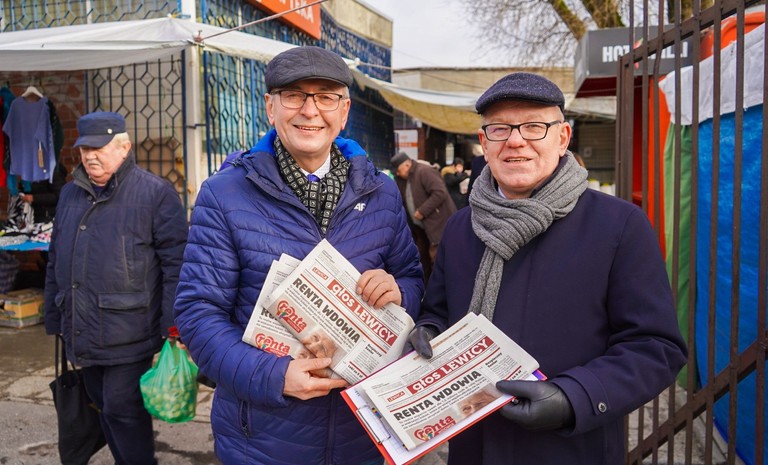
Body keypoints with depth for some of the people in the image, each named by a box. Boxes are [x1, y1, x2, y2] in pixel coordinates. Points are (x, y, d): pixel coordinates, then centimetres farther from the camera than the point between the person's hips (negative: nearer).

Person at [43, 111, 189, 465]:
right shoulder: (70, 194, 12)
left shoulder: (155, 193, -10)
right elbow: (56, 261, 19)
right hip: (83, 333, 7)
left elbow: (176, 263, -12)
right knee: (105, 407, 19)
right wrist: (54, 320, 18)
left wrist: (174, 326, -14)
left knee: (122, 410, 0)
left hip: (128, 336, -7)